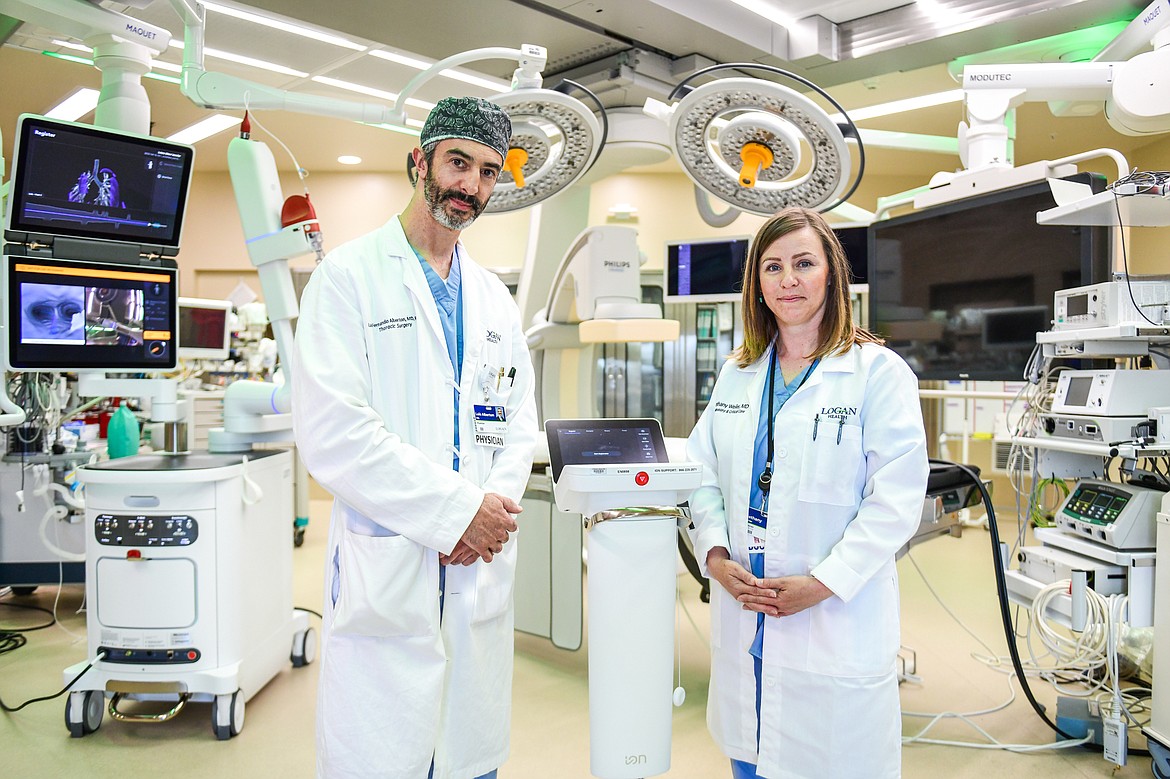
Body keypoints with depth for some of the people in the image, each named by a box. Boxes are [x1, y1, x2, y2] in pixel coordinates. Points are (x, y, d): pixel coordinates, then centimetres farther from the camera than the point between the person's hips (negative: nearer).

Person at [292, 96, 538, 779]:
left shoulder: (495, 298, 14)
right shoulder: (350, 275, -4)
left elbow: (519, 426, 13)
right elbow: (330, 429, -14)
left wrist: (495, 507, -7)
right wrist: (458, 509, -15)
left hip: (482, 570, 5)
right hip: (387, 574, -5)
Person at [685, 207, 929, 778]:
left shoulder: (878, 372, -6)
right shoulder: (737, 375, 11)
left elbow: (896, 498, -12)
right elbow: (703, 473, 10)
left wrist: (822, 583, -18)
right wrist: (715, 555, -5)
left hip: (835, 620, -4)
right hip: (743, 613, 5)